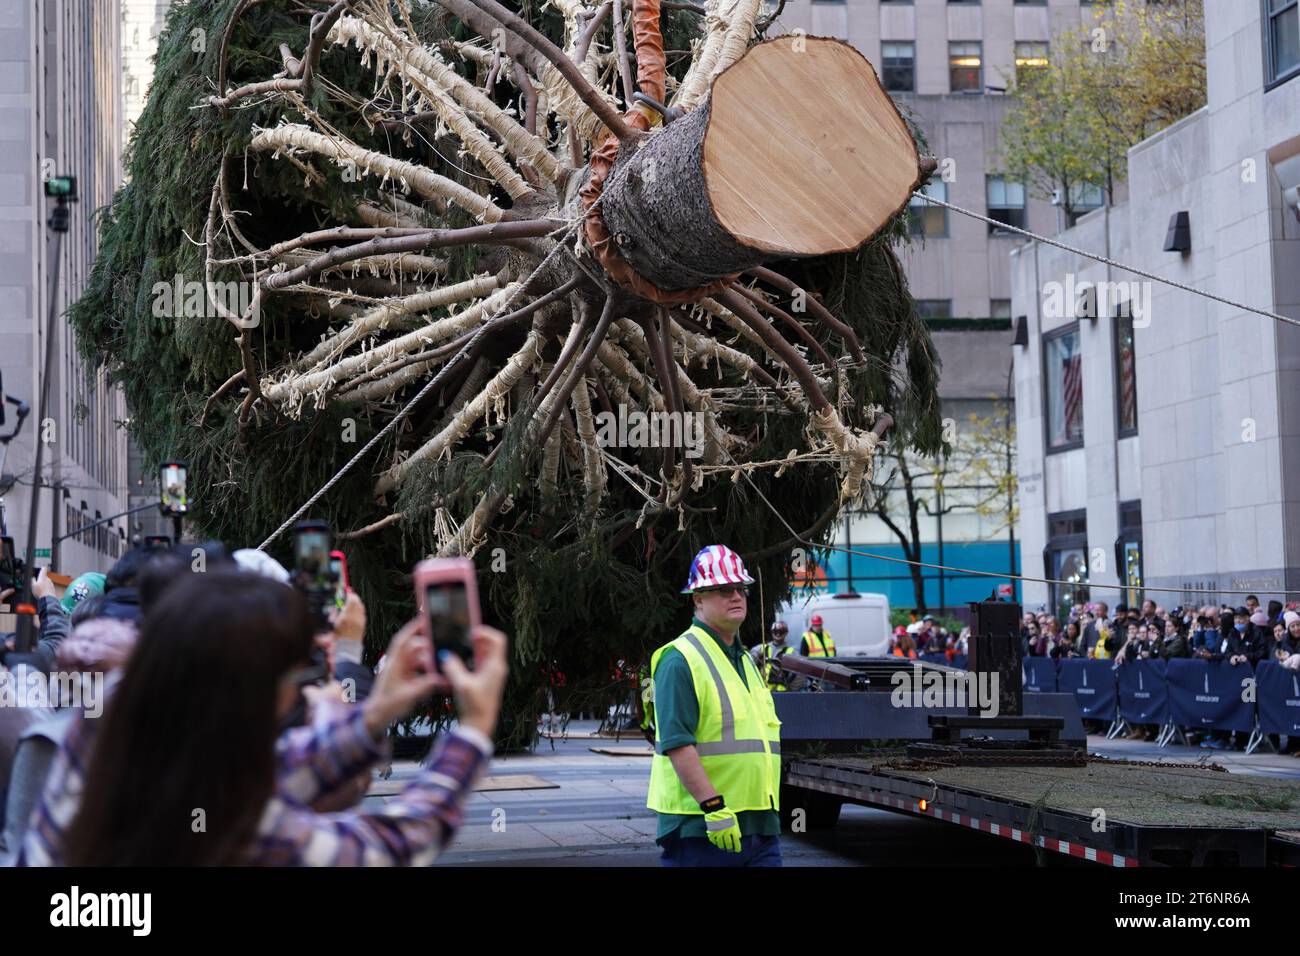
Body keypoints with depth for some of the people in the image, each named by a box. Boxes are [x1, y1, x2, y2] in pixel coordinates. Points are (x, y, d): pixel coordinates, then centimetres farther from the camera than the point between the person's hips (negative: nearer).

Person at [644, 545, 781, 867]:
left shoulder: (745, 660, 20)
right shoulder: (680, 660, -9)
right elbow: (676, 743, -18)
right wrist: (713, 807, -24)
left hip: (761, 825, 8)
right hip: (700, 826, -8)